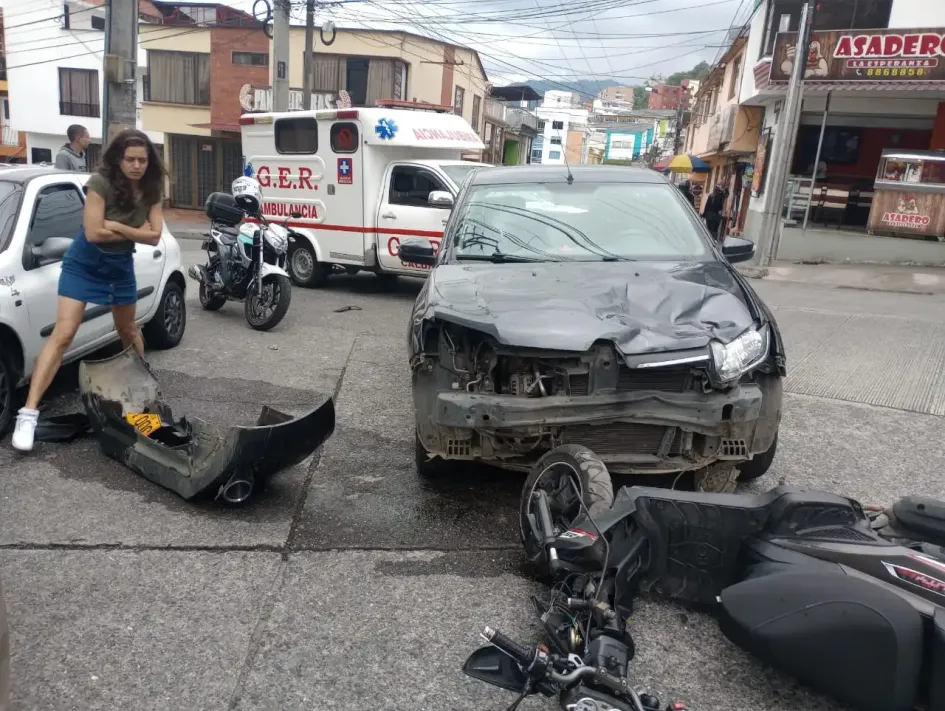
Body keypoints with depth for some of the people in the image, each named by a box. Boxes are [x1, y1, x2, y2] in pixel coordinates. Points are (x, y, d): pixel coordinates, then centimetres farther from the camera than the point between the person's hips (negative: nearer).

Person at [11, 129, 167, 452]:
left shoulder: (150, 189, -6)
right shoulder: (100, 182, -21)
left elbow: (154, 235, -12)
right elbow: (93, 233, -26)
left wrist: (117, 227, -23)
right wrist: (134, 232, -18)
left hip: (121, 265, 5)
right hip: (83, 264, -5)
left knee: (128, 332, 19)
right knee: (63, 334, -15)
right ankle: (29, 413, -17)